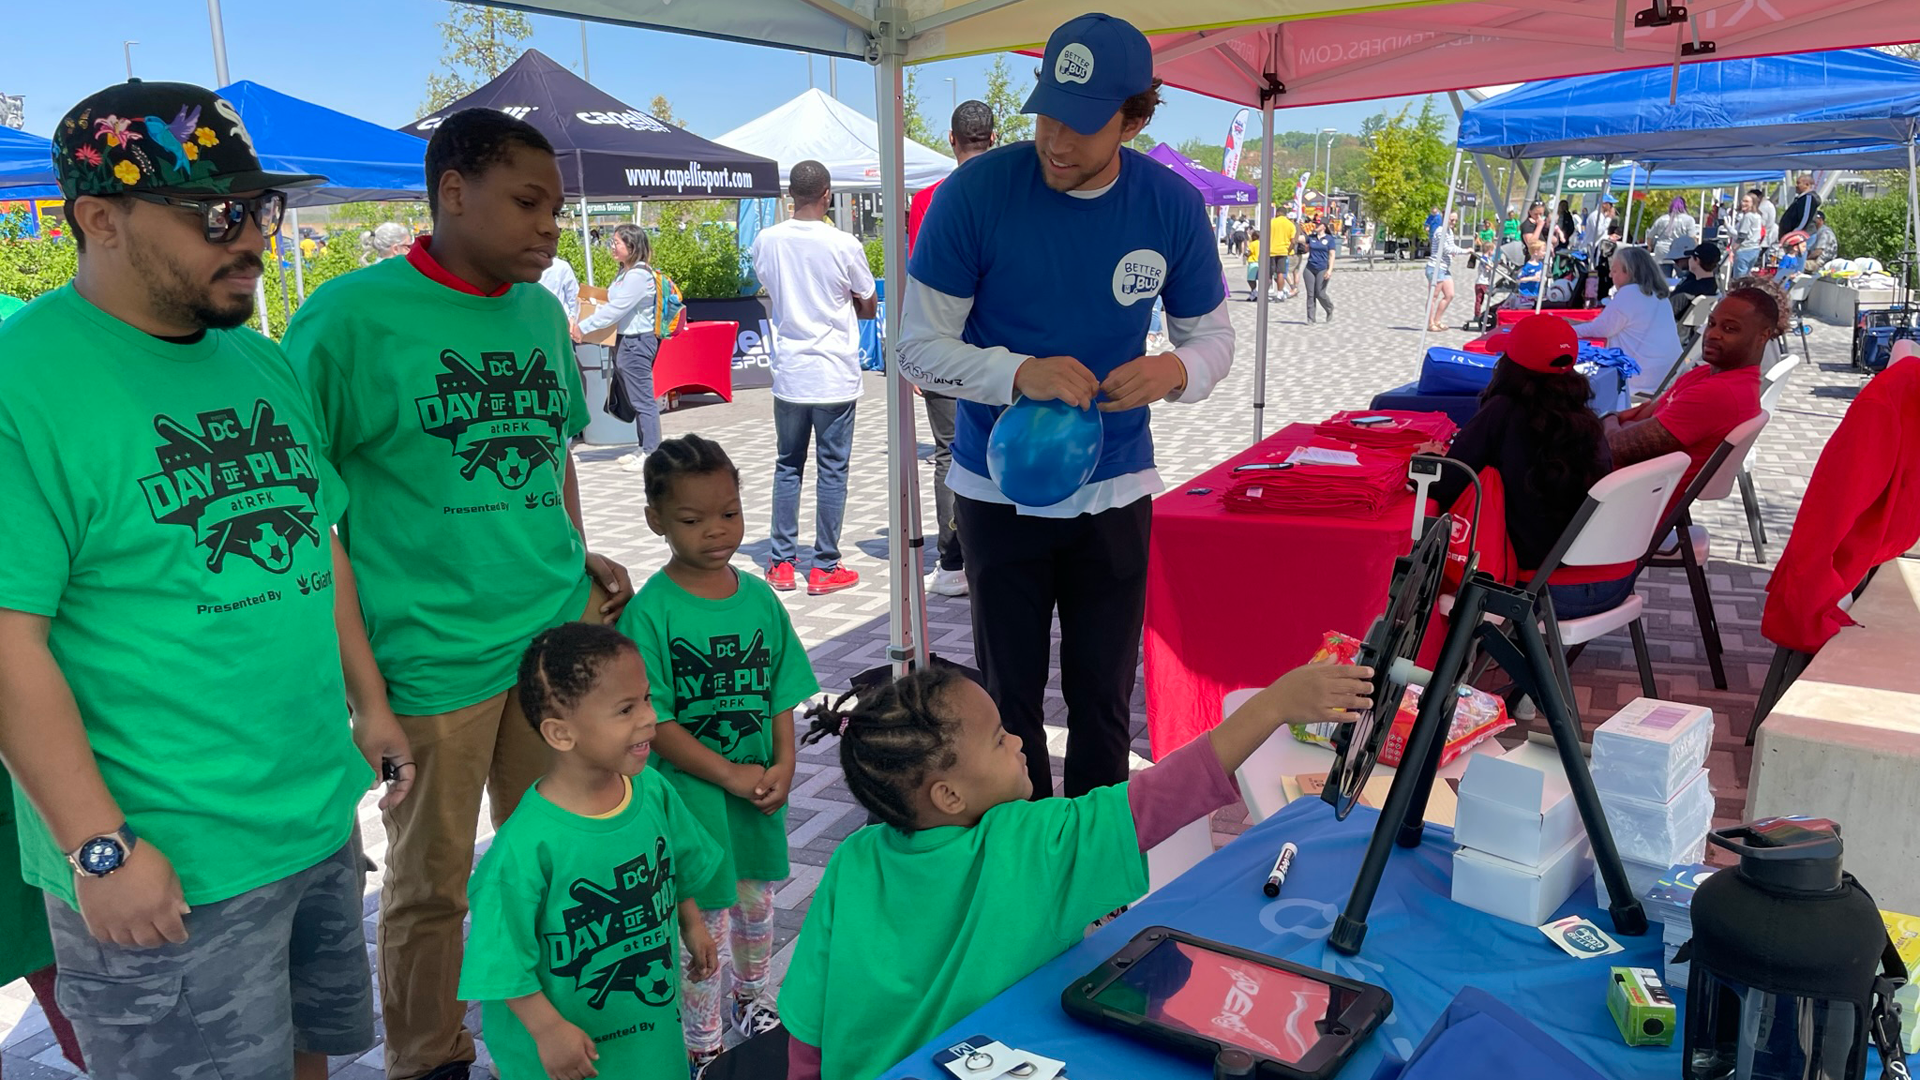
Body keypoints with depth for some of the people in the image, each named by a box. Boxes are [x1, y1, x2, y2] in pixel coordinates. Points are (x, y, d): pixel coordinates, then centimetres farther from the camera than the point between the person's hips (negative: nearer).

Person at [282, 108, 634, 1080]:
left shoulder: (542, 311, 9)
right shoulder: (350, 315, -10)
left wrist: (581, 557, 10)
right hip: (432, 655, -5)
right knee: (431, 882, 11)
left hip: (562, 627, 6)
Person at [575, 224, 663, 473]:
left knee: (642, 399, -5)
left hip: (637, 342, -10)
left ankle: (651, 452, 0)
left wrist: (584, 327, -15)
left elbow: (615, 309, -20)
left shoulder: (638, 275, -18)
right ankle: (642, 448, 25)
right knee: (636, 399, 16)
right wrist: (579, 321, 3)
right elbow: (612, 303, 15)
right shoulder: (625, 272, 13)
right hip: (624, 341, 10)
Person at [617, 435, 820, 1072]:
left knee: (756, 901, 23)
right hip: (691, 793, -5)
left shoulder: (758, 596, -1)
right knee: (705, 922, 7)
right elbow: (654, 722, -18)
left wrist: (783, 764, -8)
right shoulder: (649, 611, -17)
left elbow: (780, 692, 4)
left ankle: (751, 997, 49)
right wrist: (730, 775, -19)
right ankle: (702, 1048, 28)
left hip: (761, 788, 5)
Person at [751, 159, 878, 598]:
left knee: (787, 466, 14)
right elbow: (869, 307, 2)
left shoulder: (765, 241, -1)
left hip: (788, 375, 3)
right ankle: (825, 568, 9)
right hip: (835, 376, -3)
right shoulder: (844, 245, -11)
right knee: (831, 470, 4)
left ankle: (782, 563, 17)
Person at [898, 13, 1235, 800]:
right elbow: (919, 347, -12)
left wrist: (1174, 370, -21)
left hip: (1114, 488, 2)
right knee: (1010, 695, 11)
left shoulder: (1172, 207, -8)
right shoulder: (976, 191, -15)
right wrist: (1018, 373, -30)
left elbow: (1212, 335, 3)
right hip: (1000, 489, -1)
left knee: (1103, 697, 11)